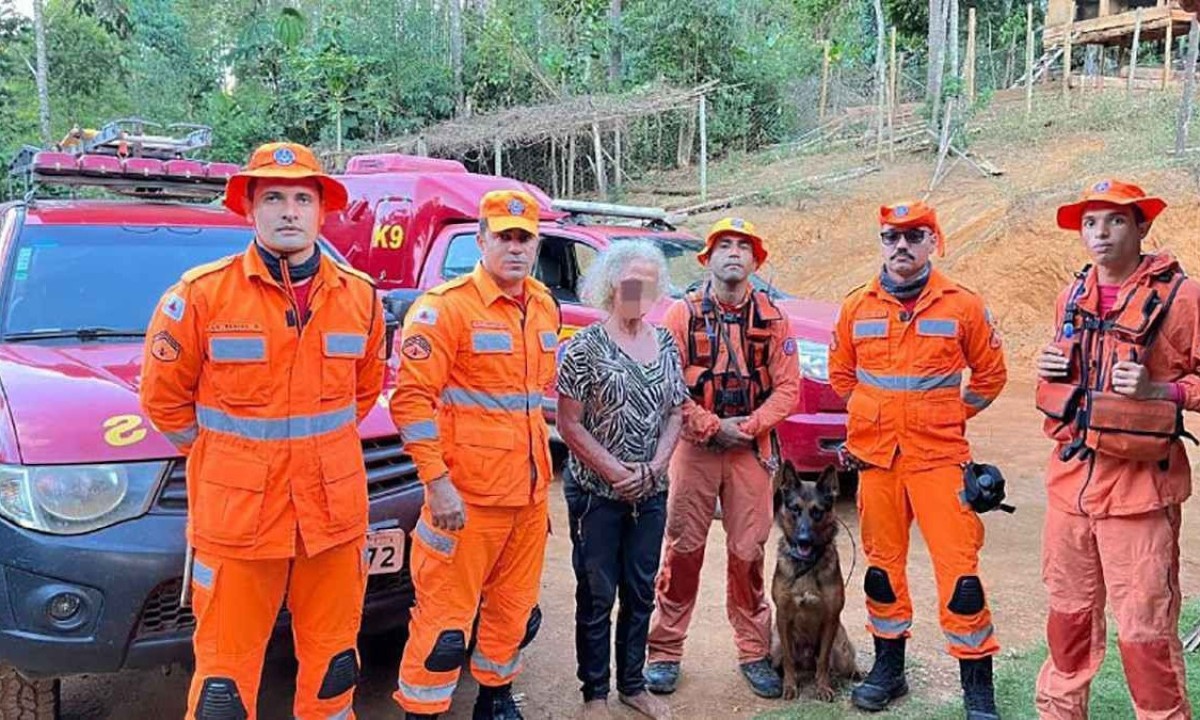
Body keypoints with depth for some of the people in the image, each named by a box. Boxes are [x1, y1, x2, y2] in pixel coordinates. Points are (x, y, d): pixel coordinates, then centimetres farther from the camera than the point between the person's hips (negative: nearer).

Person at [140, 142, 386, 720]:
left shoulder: (359, 296, 3)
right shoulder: (202, 294, -7)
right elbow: (163, 398, 2)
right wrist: (224, 456, 4)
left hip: (335, 510, 3)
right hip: (236, 514, -3)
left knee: (332, 660, 16)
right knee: (225, 671, 6)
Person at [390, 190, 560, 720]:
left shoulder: (544, 308, 10)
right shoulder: (445, 307, -12)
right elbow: (411, 398, -16)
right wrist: (437, 482, -21)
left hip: (530, 493, 7)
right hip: (467, 494, -7)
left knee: (515, 607, 19)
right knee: (445, 615, 1)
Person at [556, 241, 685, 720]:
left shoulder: (666, 343, 6)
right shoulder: (586, 346, -10)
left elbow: (675, 414, 9)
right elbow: (569, 423, -11)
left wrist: (654, 466, -7)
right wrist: (616, 473, -15)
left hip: (651, 493, 5)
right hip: (596, 492, -4)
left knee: (641, 591, 14)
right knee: (597, 595, 5)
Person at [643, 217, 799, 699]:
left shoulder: (772, 319, 5)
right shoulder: (682, 314, 0)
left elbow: (787, 386, 1)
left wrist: (748, 426, -11)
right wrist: (714, 426, -12)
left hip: (752, 451, 2)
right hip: (694, 448, -1)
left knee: (748, 552, 6)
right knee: (682, 549, 2)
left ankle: (754, 652, 20)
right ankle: (665, 651, 14)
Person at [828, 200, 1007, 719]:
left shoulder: (962, 305, -2)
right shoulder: (858, 306, 5)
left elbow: (990, 374, 7)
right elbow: (841, 373, 17)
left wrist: (948, 418, 4)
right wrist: (872, 419, 10)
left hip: (939, 457, -3)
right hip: (875, 457, 3)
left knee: (958, 566, -7)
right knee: (882, 562, 12)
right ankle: (889, 667, 28)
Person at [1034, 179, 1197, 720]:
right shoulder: (1072, 297, 10)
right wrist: (1050, 369, 5)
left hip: (1138, 485, -6)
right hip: (1071, 477, 6)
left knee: (1144, 628, -1)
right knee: (1069, 613, 19)